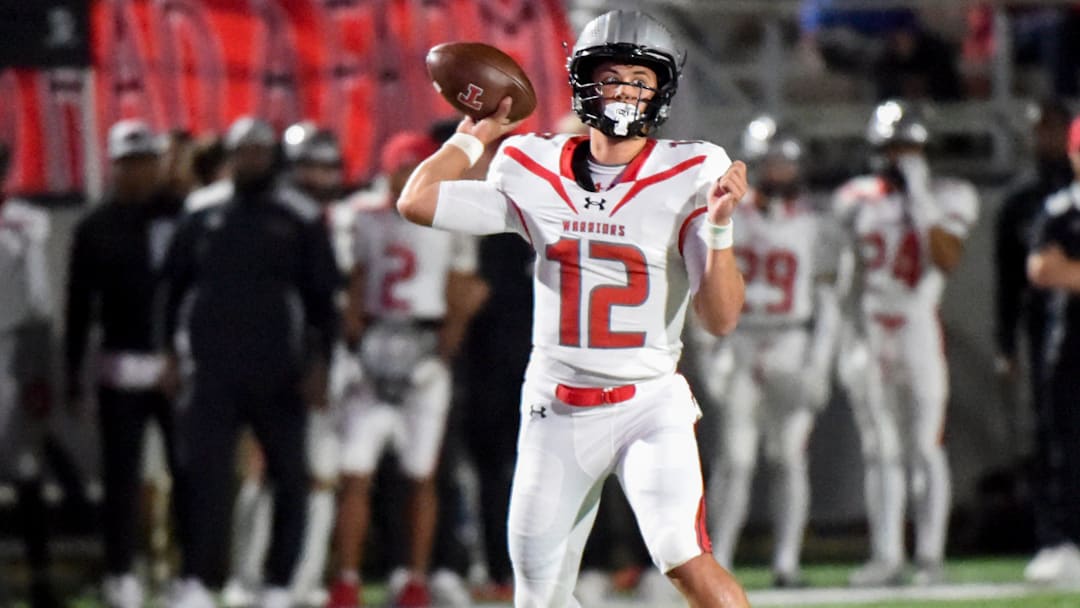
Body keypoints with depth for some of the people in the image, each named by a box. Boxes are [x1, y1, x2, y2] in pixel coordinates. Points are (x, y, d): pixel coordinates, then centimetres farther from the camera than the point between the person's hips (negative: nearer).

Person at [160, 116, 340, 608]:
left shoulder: (301, 219, 1)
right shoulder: (202, 213, 7)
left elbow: (322, 296, 2)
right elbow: (175, 284, 14)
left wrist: (318, 362, -5)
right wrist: (174, 351, 9)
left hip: (279, 372, 0)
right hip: (211, 368, 0)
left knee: (289, 478, 4)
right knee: (203, 475, -8)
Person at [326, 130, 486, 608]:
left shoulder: (450, 227, 1)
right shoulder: (369, 224, 11)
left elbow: (459, 306, 0)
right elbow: (356, 295, 14)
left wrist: (439, 358, -10)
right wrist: (358, 347, 2)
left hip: (424, 351, -2)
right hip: (377, 351, 3)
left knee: (421, 475, 3)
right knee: (355, 472, -6)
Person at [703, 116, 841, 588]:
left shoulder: (814, 225, 4)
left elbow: (827, 302, 3)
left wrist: (818, 366, -5)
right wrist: (711, 354, 1)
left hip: (793, 346, 0)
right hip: (740, 348, 0)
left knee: (788, 455, -1)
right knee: (734, 457, -4)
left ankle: (787, 561, 4)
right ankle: (717, 559, -1)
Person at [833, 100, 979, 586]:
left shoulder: (947, 198, 1)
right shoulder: (856, 199, 9)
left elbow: (949, 260, -14)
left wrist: (923, 202, -15)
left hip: (920, 328, -3)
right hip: (868, 331, 3)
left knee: (925, 448, -5)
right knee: (879, 450, 4)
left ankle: (930, 556, -2)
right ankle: (885, 556, 7)